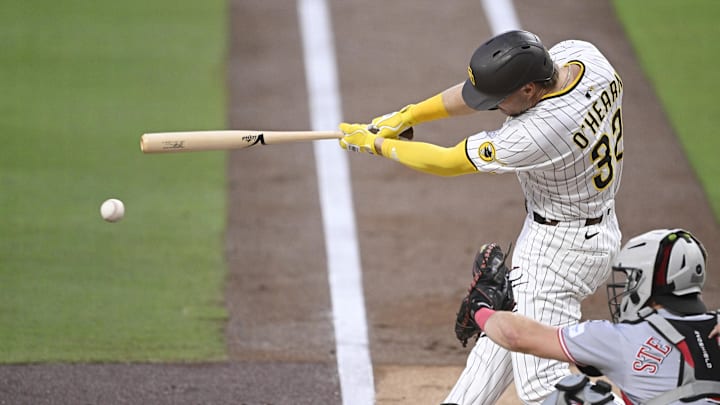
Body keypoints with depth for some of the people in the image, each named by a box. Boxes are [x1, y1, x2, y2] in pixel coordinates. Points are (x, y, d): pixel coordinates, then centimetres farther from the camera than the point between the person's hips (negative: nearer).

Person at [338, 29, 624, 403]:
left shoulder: (537, 133, -35)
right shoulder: (578, 53, -13)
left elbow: (447, 163, -18)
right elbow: (483, 87, 2)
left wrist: (376, 145, -3)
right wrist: (406, 116, 1)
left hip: (558, 246, -10)